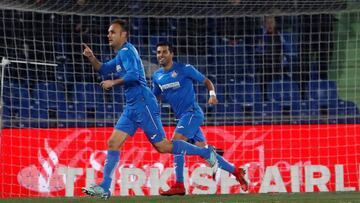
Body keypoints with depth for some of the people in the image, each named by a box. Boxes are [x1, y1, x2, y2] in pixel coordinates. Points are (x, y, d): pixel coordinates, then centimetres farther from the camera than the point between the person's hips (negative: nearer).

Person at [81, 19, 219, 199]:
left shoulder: (127, 51, -10)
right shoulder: (121, 55, 20)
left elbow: (133, 74, -24)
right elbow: (103, 69, 26)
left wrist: (113, 82, -18)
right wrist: (91, 58, 9)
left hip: (143, 104, -10)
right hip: (132, 108, 10)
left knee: (162, 146, -9)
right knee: (113, 143, 2)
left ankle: (206, 153, 2)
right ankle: (104, 188, 0)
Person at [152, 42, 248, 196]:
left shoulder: (184, 69, -8)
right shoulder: (157, 76, 9)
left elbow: (206, 81, 0)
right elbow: (155, 97, 21)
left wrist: (212, 94, -18)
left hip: (192, 112, -7)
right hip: (182, 116, 7)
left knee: (176, 142, -21)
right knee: (203, 150, 6)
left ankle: (179, 185, -20)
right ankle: (236, 171, 19)